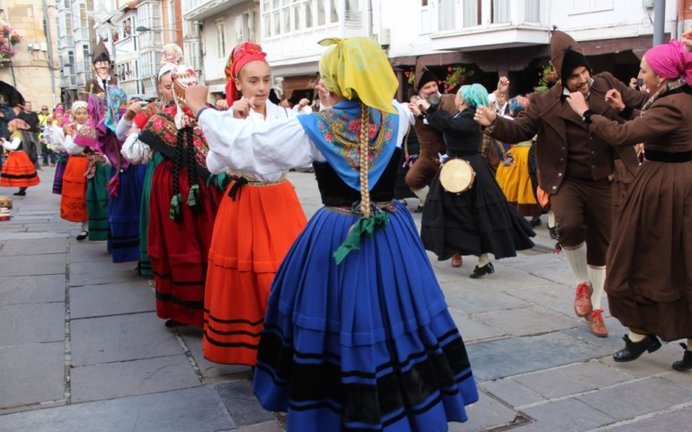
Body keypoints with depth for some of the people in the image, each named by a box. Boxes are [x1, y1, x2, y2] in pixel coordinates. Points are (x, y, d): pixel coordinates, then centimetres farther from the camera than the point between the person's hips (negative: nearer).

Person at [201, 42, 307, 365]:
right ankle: (251, 350, 20)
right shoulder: (227, 117, -3)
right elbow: (214, 166, -16)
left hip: (281, 202, 2)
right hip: (243, 204, -2)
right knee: (247, 279, 2)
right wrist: (233, 120, -22)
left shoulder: (285, 115, 5)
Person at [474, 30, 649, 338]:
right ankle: (583, 283, 1)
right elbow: (520, 130, -5)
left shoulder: (608, 85, 2)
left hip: (603, 182, 3)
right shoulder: (545, 103, -6)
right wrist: (494, 123, -24)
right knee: (569, 226, -30)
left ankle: (595, 308, 30)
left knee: (600, 246, 11)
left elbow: (643, 103, 10)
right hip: (568, 181, -3)